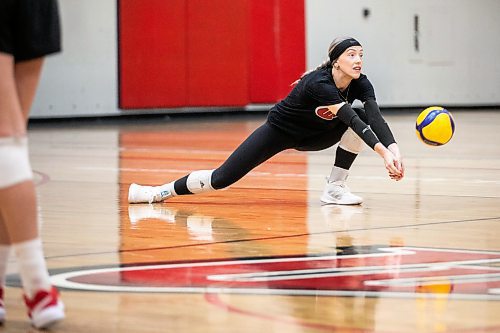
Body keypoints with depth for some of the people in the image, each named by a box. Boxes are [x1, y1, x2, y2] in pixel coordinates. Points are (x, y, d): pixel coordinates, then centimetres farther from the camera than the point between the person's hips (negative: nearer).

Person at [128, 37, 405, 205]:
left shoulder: (360, 84, -17)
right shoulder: (319, 83, -36)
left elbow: (376, 117, -31)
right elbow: (351, 118, -48)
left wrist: (393, 148, -49)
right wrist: (382, 151, -57)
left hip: (312, 135, 6)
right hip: (279, 131, -6)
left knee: (361, 122, -18)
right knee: (221, 178, -10)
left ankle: (335, 188, -9)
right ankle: (163, 191, 11)